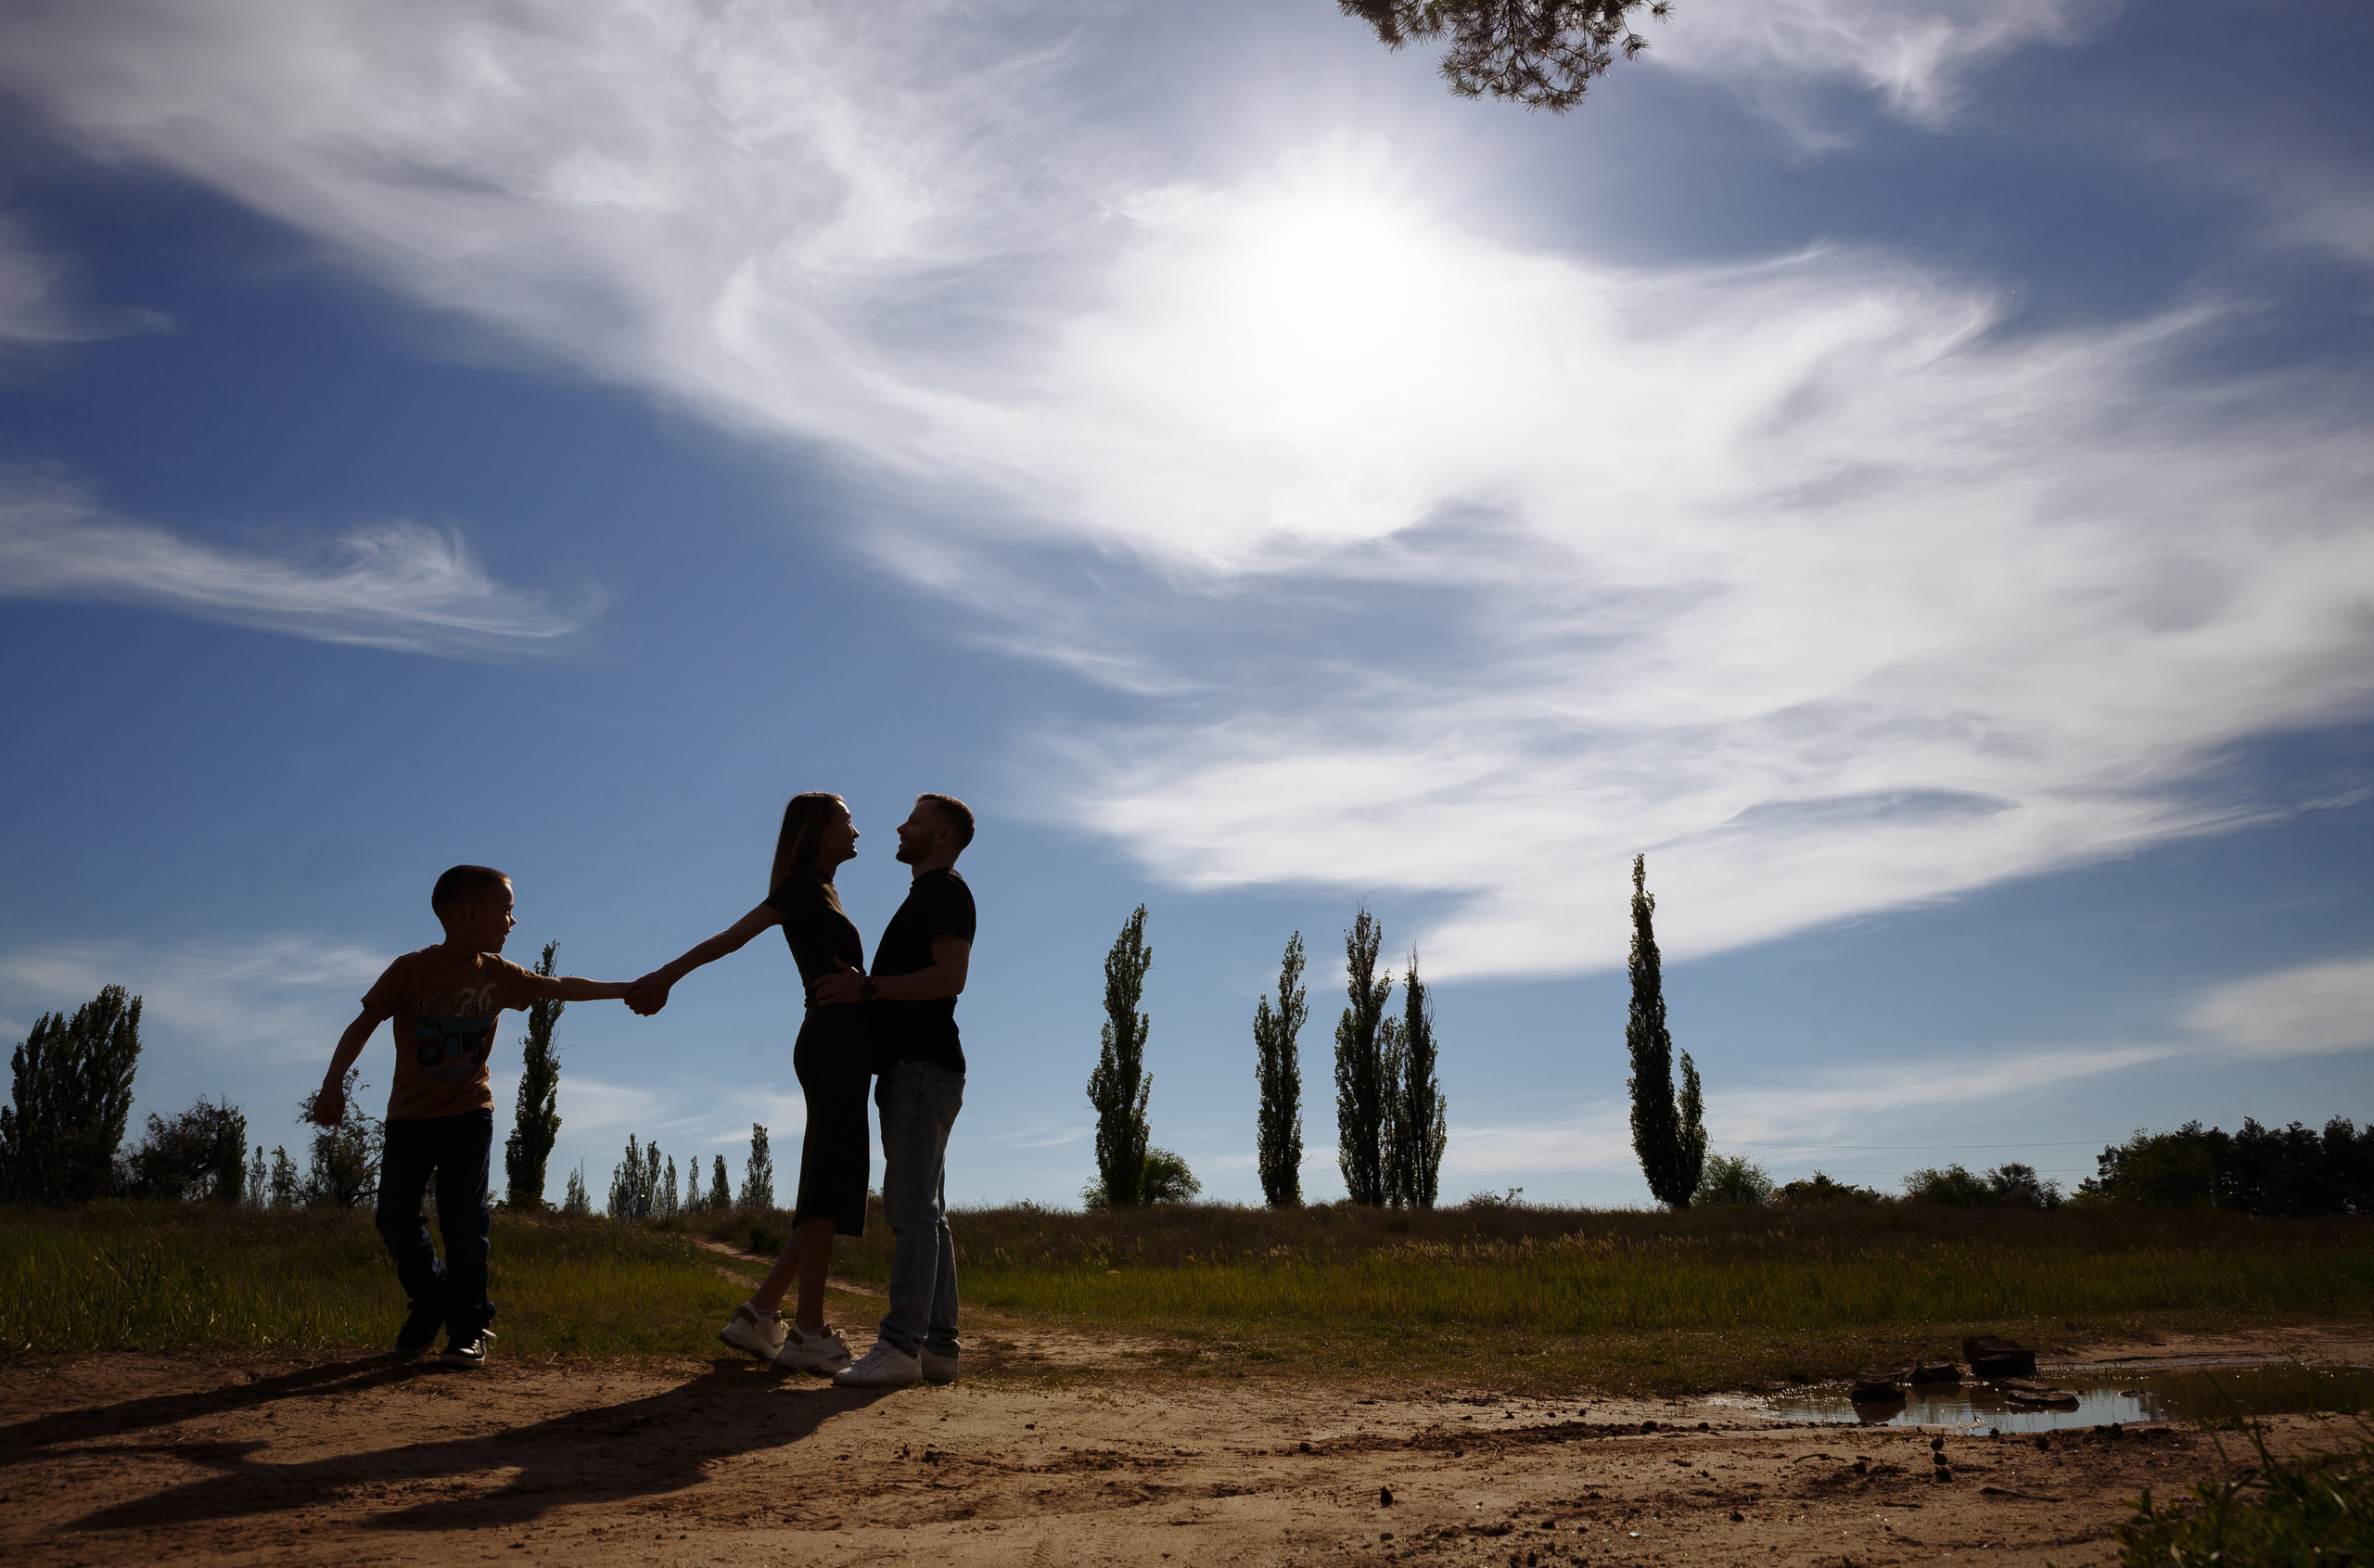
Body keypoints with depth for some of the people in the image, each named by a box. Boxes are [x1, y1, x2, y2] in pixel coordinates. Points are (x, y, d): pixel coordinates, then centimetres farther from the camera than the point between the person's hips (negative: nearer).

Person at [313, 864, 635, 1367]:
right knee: (395, 1215, -3)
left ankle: (469, 1327, 2)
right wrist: (334, 1082, -20)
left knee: (464, 1221, -6)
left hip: (469, 1115, 1)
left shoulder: (498, 974, 1)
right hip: (411, 1115, -1)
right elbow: (364, 1024, -9)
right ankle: (432, 1297, 23)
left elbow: (560, 987, 10)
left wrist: (628, 989, 10)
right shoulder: (411, 970, -10)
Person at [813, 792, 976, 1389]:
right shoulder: (924, 897, 26)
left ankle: (901, 1345, -16)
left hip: (924, 1069, -10)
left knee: (913, 1210, -14)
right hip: (910, 1070, 10)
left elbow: (950, 977, -19)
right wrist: (854, 991, 18)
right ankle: (939, 1346, 9)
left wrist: (867, 987, -16)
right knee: (925, 1214, 7)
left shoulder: (945, 890, -5)